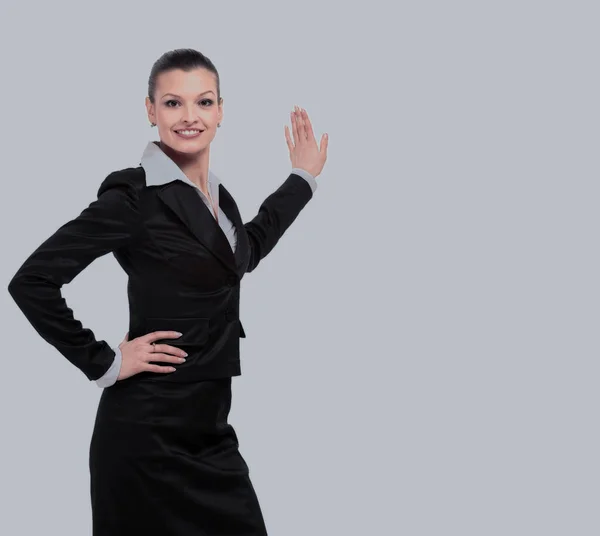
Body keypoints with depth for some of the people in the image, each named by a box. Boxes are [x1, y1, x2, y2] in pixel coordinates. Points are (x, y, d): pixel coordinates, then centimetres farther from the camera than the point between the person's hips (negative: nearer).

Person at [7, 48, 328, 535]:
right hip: (150, 429, -7)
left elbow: (243, 251, 32)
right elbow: (32, 281, -16)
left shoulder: (217, 194, 9)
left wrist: (303, 178, 32)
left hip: (210, 427, 7)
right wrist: (105, 364, -13)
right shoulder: (134, 195, -14)